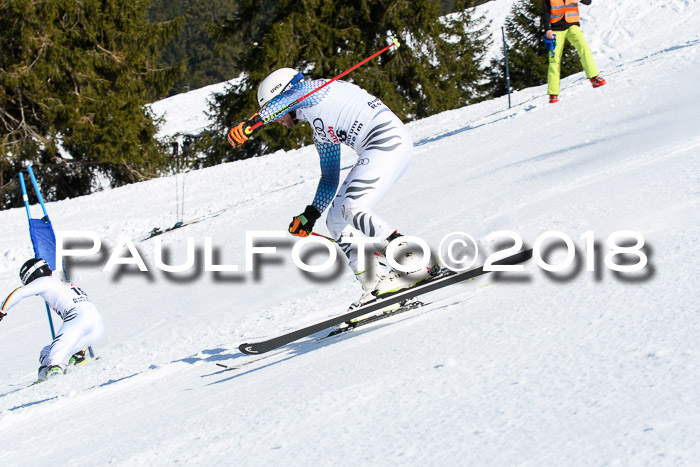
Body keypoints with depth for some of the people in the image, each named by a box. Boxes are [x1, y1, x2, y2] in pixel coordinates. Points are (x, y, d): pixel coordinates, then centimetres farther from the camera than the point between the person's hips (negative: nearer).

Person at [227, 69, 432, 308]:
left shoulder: (313, 90, 0)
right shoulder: (320, 131, 26)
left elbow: (288, 98, -23)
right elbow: (329, 178, 29)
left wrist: (253, 122, -35)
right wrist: (310, 215, 20)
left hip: (389, 138, -10)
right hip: (374, 152, 10)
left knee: (353, 208, -23)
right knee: (336, 220, 6)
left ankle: (411, 262, -27)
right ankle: (378, 284, -3)